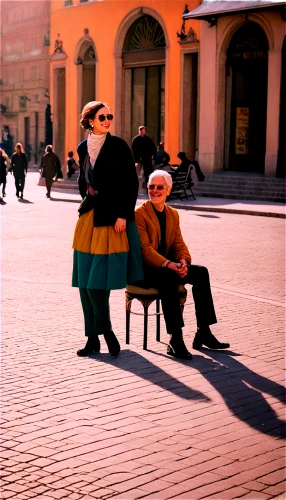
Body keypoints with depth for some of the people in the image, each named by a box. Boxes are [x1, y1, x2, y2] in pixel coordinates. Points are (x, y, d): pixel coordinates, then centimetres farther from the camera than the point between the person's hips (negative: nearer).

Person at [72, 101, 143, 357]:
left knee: (99, 280, -8)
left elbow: (131, 183, -8)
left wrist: (123, 215, -14)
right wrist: (88, 200, 16)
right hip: (90, 216, 5)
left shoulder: (118, 146, -6)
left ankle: (102, 332, 9)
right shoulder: (83, 148, 10)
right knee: (85, 281, 3)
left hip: (113, 218, -5)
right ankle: (94, 337, 12)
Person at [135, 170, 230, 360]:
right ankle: (176, 339, -36)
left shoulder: (173, 214, 14)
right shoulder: (139, 214, -8)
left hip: (168, 266, 7)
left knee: (201, 272, -16)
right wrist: (169, 265, -29)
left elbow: (179, 244, 8)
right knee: (169, 278, -37)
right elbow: (145, 249, -17)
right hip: (144, 268, -7)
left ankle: (204, 332, -11)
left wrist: (183, 262, -16)